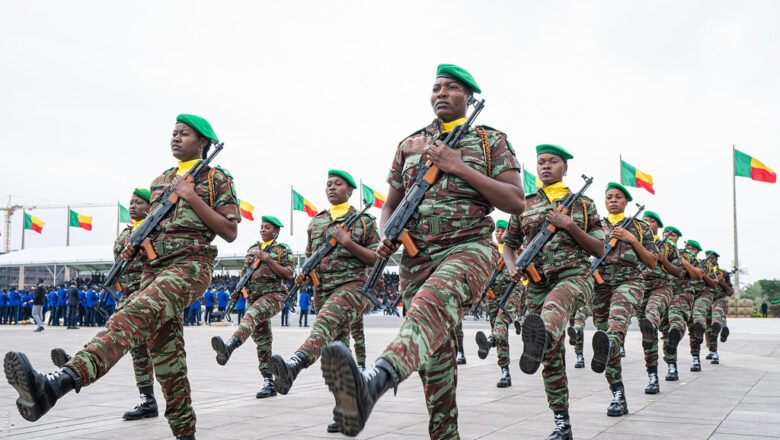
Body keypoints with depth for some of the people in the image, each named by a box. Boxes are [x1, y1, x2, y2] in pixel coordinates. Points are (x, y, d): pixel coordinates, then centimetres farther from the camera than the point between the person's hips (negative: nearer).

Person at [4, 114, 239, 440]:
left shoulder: (217, 179, 6)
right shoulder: (159, 182, 25)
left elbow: (230, 232, -1)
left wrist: (192, 198, -8)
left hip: (191, 263, -8)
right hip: (153, 267, 8)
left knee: (136, 314, -33)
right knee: (165, 353, 3)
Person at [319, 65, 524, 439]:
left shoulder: (491, 141, 8)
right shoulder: (409, 145, 19)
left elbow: (516, 202, -1)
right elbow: (391, 204, 24)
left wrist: (460, 167, -8)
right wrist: (387, 236, 0)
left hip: (469, 247, -5)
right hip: (417, 255, 6)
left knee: (433, 302, -37)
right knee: (435, 352, 3)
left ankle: (372, 383, -62)